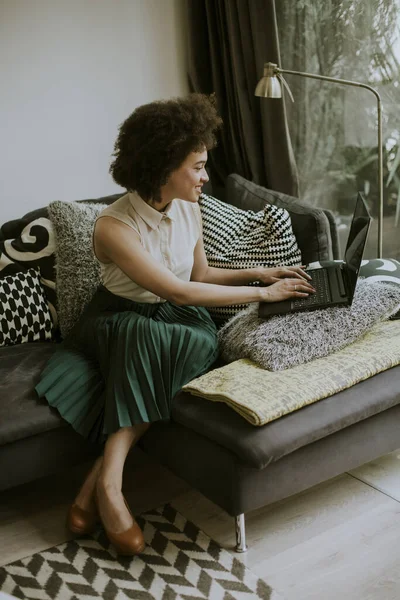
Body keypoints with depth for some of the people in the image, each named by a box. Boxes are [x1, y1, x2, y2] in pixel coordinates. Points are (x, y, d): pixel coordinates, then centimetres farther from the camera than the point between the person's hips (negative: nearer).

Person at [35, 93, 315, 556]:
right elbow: (179, 292, -25)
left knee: (200, 340, -31)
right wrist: (262, 294, -21)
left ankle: (103, 480, -31)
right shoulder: (113, 227, -22)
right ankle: (108, 484, -32)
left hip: (175, 321, 5)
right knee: (146, 334, -39)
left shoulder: (188, 209, -2)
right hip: (118, 322, -5)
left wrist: (257, 272, 1)